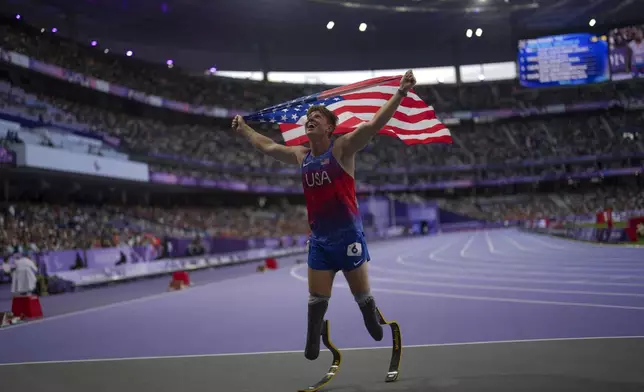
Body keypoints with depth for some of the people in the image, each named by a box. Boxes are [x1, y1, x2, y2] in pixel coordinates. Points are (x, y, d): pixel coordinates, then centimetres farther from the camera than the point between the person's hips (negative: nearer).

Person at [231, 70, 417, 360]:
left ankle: (380, 341, 27)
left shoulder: (342, 148, -9)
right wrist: (243, 129, 35)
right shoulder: (301, 156, 8)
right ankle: (312, 346, 20)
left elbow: (374, 124, -20)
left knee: (362, 295, 7)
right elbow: (268, 146, 25)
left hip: (347, 236, -5)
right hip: (318, 239, 5)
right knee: (316, 299, 10)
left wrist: (400, 93, -30)